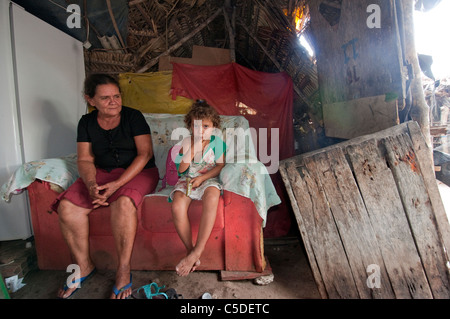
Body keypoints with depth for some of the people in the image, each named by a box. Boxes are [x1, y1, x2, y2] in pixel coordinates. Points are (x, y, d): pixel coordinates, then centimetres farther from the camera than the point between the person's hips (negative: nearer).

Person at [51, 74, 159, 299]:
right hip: (102, 173, 4)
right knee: (67, 206, -18)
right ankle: (84, 266, 2)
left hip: (138, 171, -4)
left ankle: (123, 271, -20)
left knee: (122, 202, -35)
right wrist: (91, 185, -20)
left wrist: (117, 184, -22)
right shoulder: (87, 122, 6)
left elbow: (145, 154, -12)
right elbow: (85, 160, 3)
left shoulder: (133, 116, -5)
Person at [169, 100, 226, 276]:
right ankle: (190, 251, -12)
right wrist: (194, 147, -16)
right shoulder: (187, 142, 1)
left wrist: (202, 177, -13)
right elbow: (181, 169, -8)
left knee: (212, 199, -38)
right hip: (187, 180, 2)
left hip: (209, 179, -1)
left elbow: (220, 166, 0)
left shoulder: (217, 142, 2)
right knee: (177, 207, -31)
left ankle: (197, 252, -31)